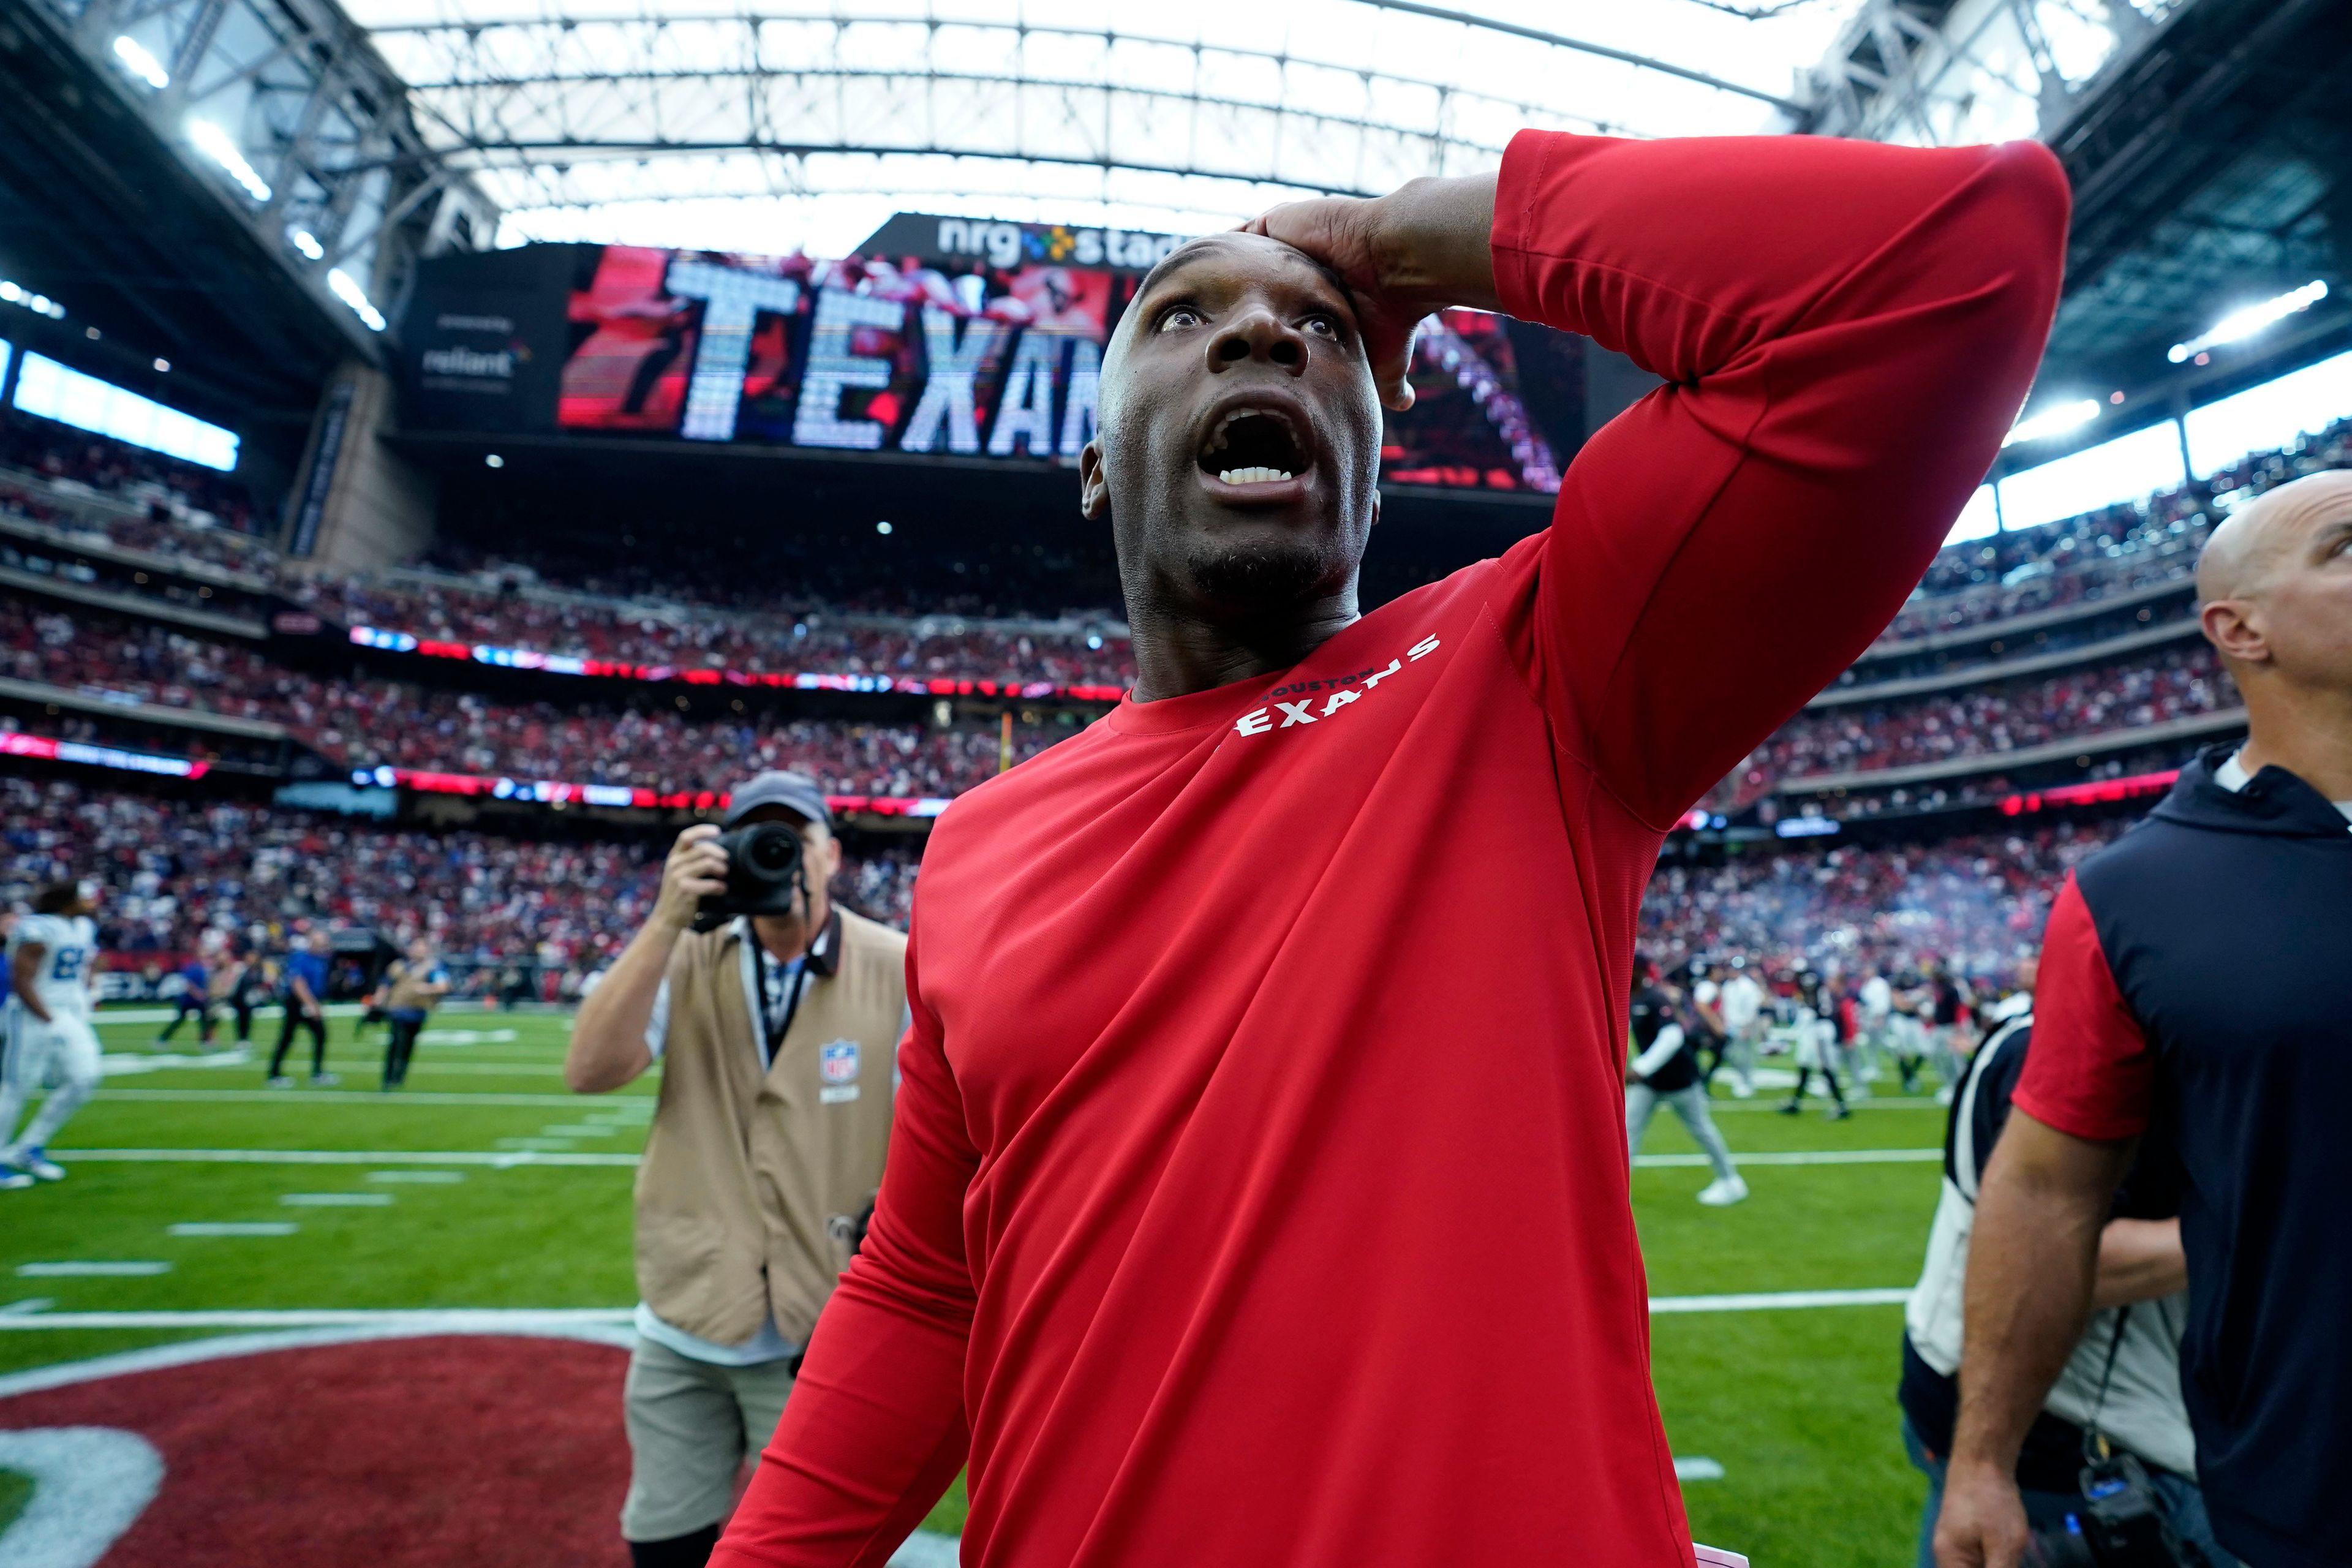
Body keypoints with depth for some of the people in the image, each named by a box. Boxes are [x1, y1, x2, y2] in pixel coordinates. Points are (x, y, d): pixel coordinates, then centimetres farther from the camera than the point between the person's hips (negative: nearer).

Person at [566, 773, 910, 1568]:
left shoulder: (900, 971, -11)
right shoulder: (688, 961, 0)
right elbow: (590, 1072, -14)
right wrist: (667, 921, -23)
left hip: (823, 1334, -3)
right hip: (679, 1325, 4)